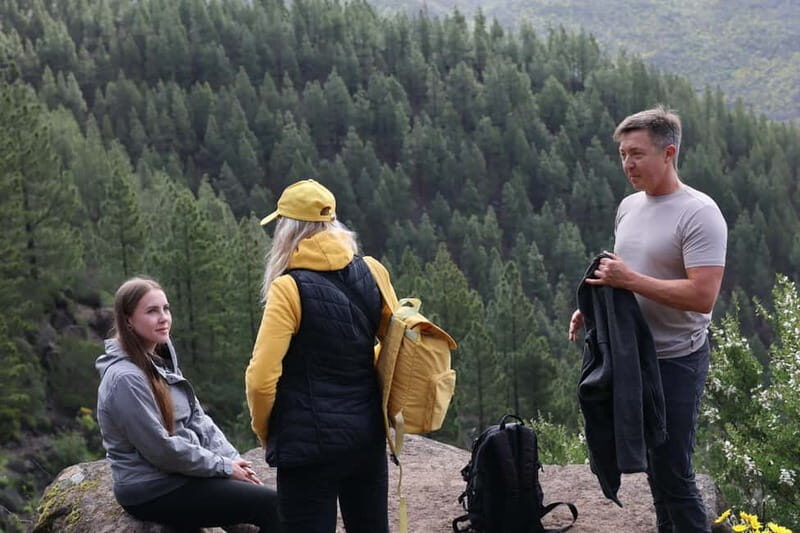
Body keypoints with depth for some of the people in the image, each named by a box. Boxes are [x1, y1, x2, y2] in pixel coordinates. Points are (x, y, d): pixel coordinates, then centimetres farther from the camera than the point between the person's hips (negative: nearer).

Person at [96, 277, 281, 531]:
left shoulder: (161, 362, 9)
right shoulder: (126, 378, -20)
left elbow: (198, 420, 10)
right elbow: (160, 448, -21)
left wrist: (233, 459, -4)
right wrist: (224, 466, -14)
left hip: (178, 476, 9)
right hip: (152, 491, -9)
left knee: (268, 498, 1)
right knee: (270, 505, -14)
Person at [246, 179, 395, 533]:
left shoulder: (290, 288, -14)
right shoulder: (372, 272, 2)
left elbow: (261, 378, -17)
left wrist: (265, 431, -1)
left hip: (309, 442, -6)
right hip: (368, 436, 6)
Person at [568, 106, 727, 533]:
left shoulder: (698, 213, -17)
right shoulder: (629, 206, 8)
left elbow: (702, 296, -26)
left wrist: (630, 280, -24)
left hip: (675, 361, -8)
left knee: (673, 471, -6)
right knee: (653, 464, 18)